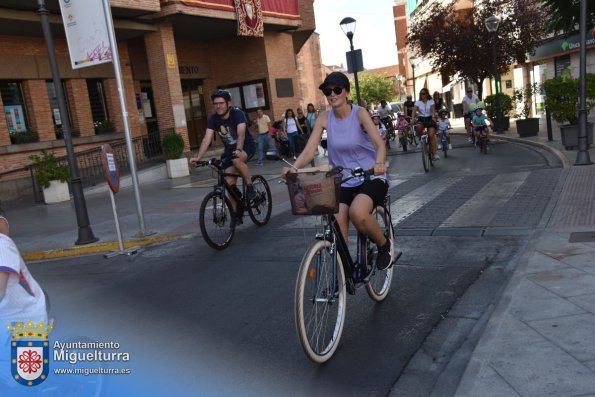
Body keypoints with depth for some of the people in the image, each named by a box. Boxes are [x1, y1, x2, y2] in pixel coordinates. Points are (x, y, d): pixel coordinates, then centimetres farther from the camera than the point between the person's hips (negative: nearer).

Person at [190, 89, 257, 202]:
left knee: (236, 159, -37)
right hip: (229, 150, 4)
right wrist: (198, 157, -34)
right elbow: (207, 139, -20)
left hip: (246, 146, -4)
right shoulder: (212, 119, -11)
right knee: (229, 183, -8)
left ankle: (250, 187, -18)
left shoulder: (237, 113, -23)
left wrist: (238, 150, -55)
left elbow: (241, 134, -38)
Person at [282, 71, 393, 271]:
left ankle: (384, 245, -1)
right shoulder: (324, 118, -1)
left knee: (357, 212, -32)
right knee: (336, 225, -18)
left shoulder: (359, 113, -11)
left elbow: (379, 144, -24)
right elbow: (309, 150, -9)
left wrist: (379, 163, -47)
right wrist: (293, 168, -30)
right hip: (343, 181, 3)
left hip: (371, 178, -3)